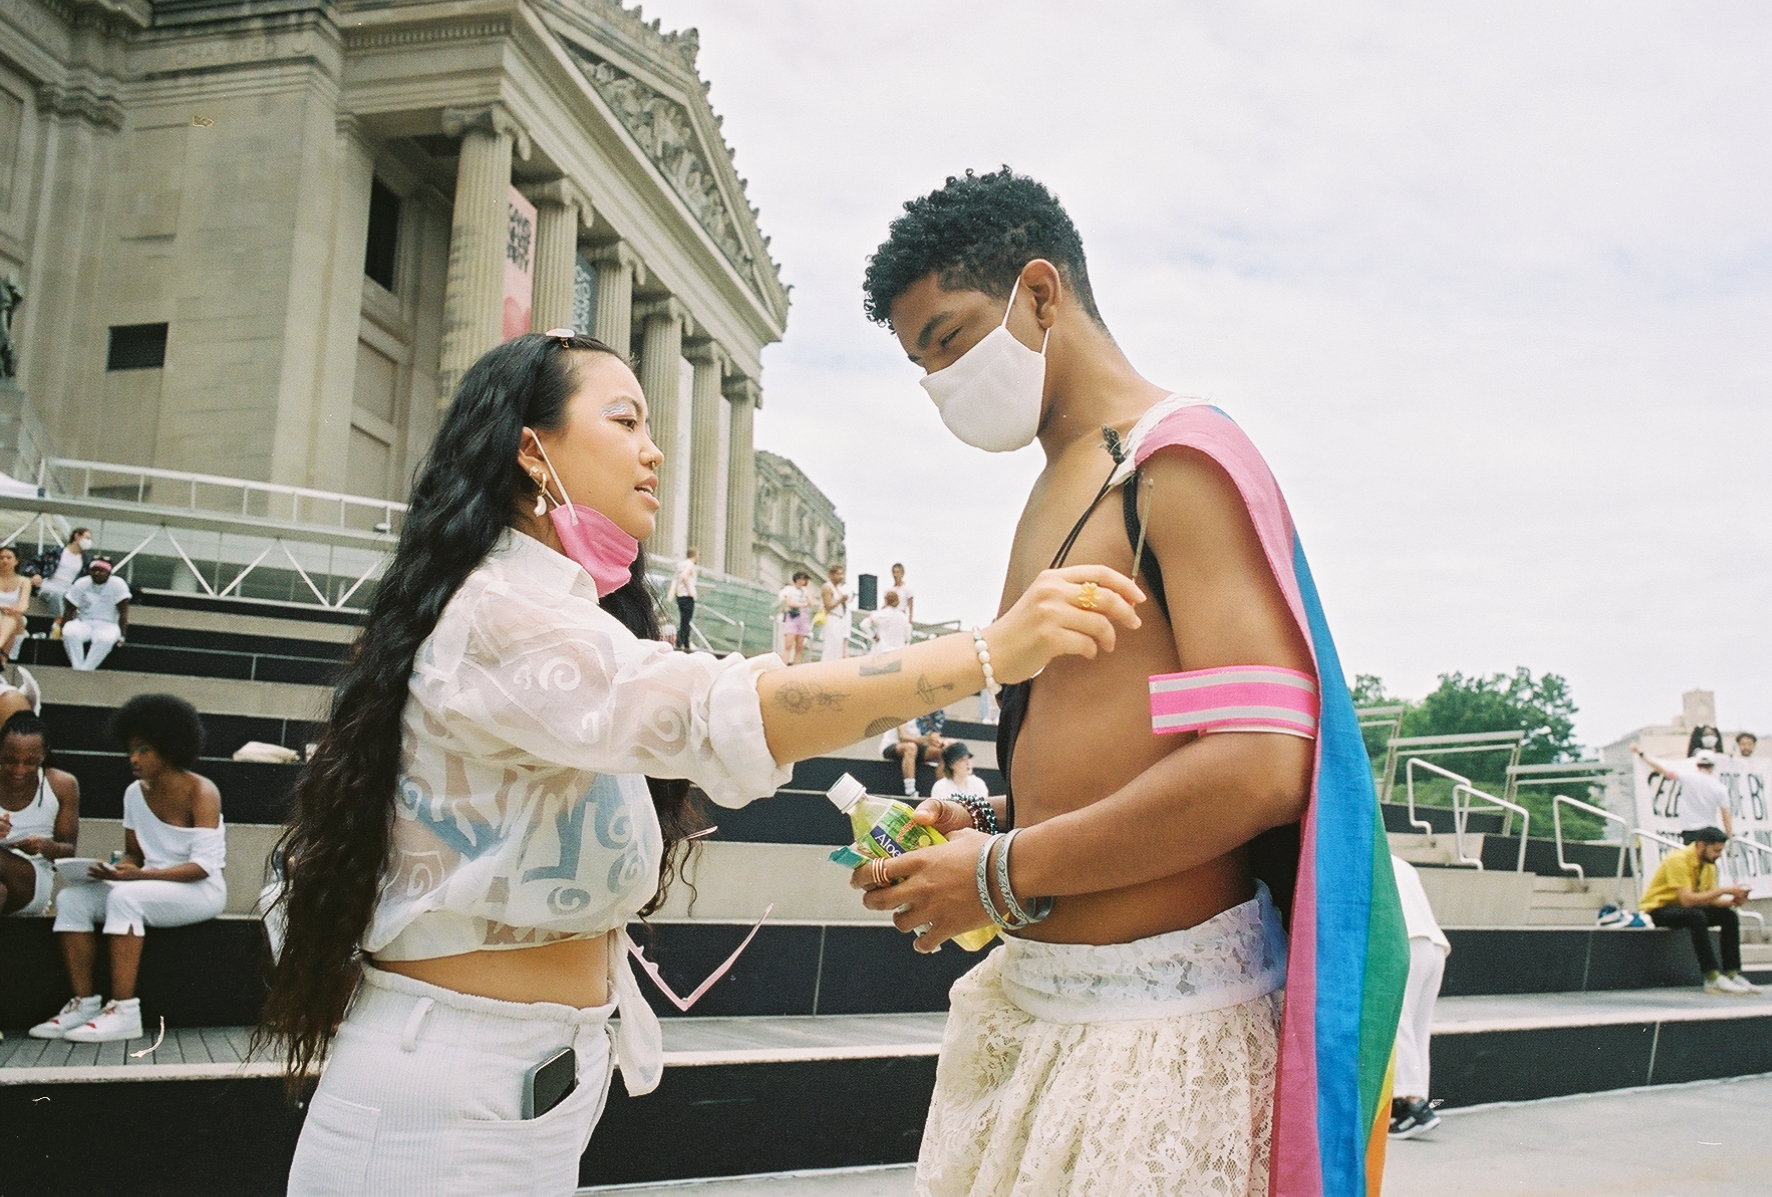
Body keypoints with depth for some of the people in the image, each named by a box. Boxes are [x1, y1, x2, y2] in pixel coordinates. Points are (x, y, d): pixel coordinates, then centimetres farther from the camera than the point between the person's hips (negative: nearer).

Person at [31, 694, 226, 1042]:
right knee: (71, 898, -12)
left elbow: (203, 866, -18)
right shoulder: (135, 793, 9)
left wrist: (136, 875, -27)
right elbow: (134, 853, 16)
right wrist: (119, 869, -9)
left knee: (124, 897, -32)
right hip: (151, 887, 7)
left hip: (200, 892, -7)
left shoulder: (201, 792, -12)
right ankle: (84, 1003, -13)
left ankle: (124, 1011, -31)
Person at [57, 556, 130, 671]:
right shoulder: (81, 584, 4)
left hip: (108, 625, -2)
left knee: (106, 639, -38)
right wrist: (63, 630, -10)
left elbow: (123, 612, -6)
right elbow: (69, 609, 5)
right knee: (70, 632, -32)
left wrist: (121, 636, -15)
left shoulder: (118, 585, -4)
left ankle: (86, 669, -34)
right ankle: (77, 667, -30)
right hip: (84, 622, 2)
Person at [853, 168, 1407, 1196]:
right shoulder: (1058, 488, 15)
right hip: (1036, 997, 8)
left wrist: (1003, 873, -16)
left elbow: (1259, 768, -23)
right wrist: (988, 833, 5)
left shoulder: (1182, 459, -12)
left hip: (1160, 1020, -8)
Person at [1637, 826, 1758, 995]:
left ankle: (1732, 974, -8)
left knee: (1730, 916, -9)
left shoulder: (1709, 864, 5)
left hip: (1683, 909, 9)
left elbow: (1710, 899, 4)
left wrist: (1731, 901, -16)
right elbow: (1687, 899, -30)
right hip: (1657, 908, -9)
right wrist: (1723, 890, -28)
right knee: (1697, 916, -35)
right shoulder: (1678, 860, -23)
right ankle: (1712, 978, -33)